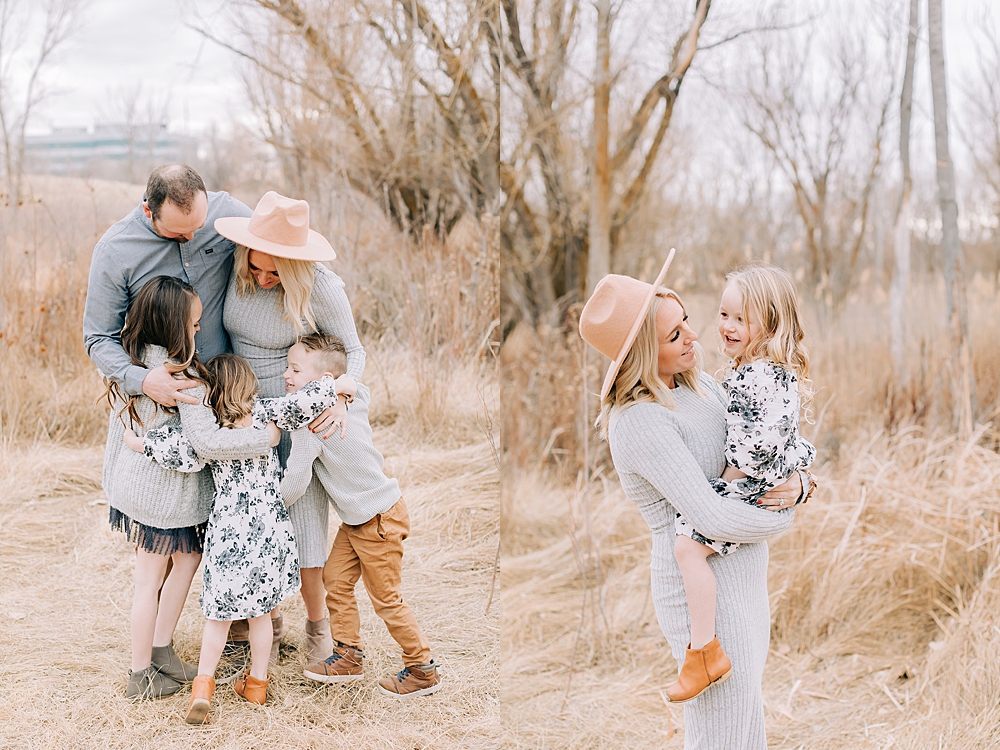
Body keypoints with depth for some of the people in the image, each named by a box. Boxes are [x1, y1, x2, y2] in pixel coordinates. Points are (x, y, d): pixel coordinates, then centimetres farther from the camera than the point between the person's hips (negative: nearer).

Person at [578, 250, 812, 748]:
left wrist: (795, 482, -8)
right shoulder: (641, 421, -23)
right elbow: (713, 517, -27)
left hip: (744, 576, 9)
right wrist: (782, 520, -10)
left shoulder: (697, 383, 4)